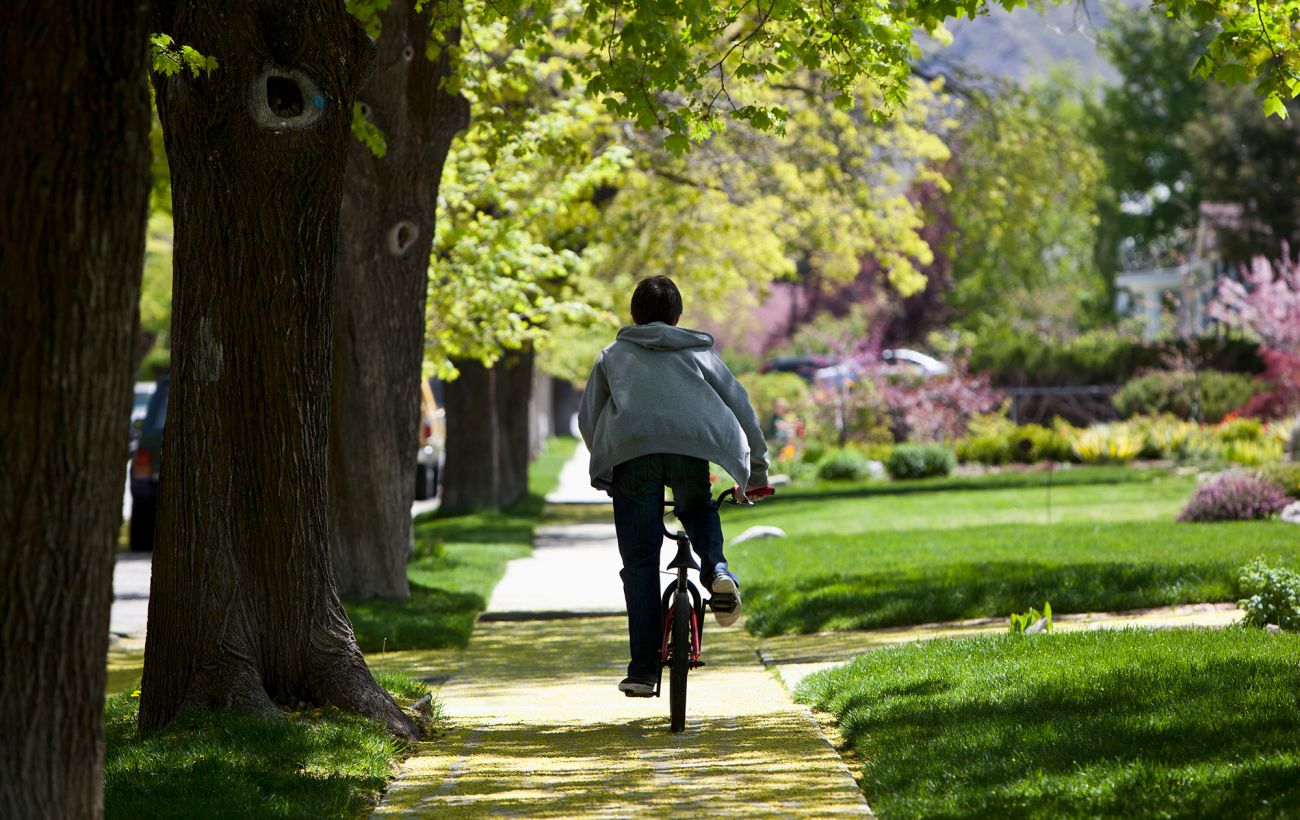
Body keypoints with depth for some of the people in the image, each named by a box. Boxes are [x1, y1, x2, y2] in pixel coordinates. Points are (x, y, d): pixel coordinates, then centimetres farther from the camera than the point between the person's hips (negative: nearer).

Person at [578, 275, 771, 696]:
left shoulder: (614, 355, 30)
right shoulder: (701, 353, 30)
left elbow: (588, 418, 26)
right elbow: (741, 406, 26)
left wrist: (605, 465, 38)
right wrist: (757, 470, 31)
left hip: (630, 448, -1)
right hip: (695, 446, 1)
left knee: (640, 562, 4)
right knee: (699, 512, 31)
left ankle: (643, 669, 0)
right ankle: (716, 569, -1)